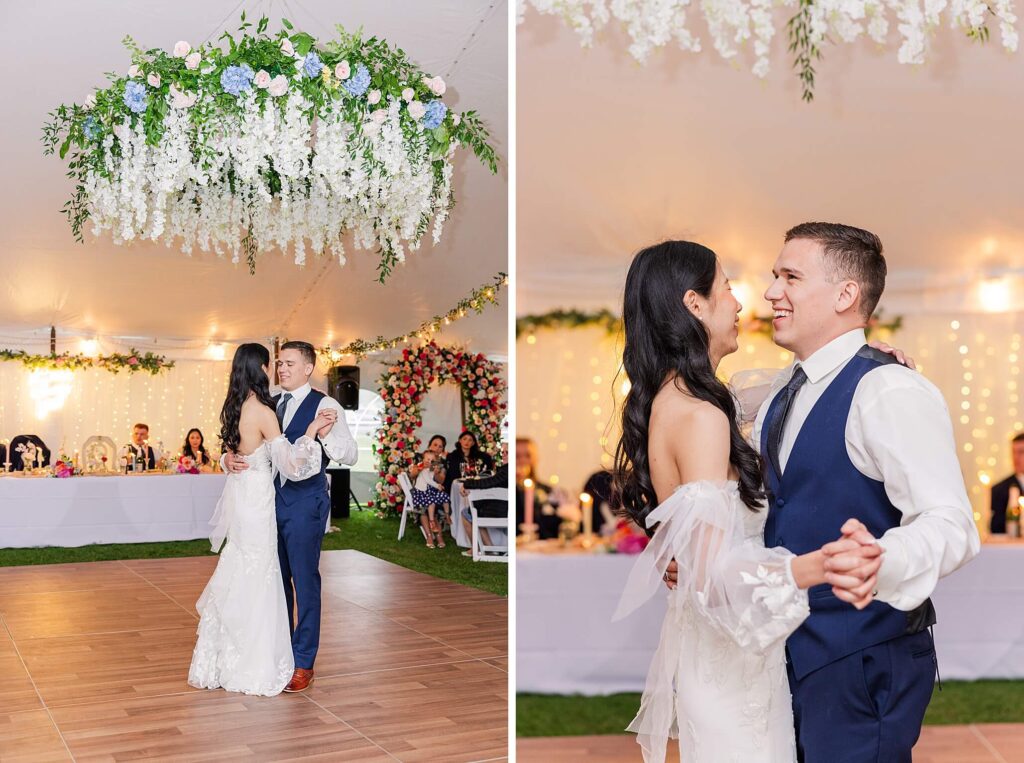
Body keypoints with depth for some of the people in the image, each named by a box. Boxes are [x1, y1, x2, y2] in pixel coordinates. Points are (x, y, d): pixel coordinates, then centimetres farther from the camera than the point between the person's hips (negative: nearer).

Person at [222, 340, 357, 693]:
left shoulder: (324, 406, -8)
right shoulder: (269, 405, 10)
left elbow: (350, 455, -16)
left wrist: (326, 434, -35)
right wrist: (229, 457, -11)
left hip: (305, 504, -6)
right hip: (271, 501, 6)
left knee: (304, 580, 0)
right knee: (277, 579, 17)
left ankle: (303, 663, 11)